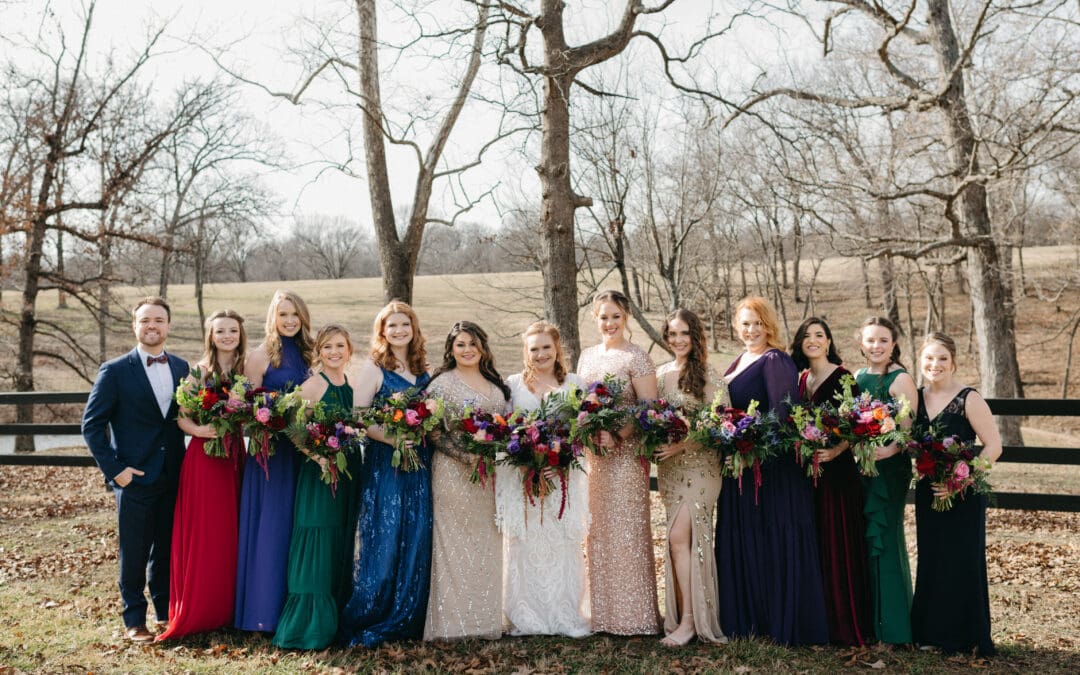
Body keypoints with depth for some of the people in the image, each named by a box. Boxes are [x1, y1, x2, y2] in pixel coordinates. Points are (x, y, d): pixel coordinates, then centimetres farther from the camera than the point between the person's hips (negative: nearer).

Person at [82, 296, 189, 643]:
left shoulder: (181, 367, 7)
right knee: (134, 556, 7)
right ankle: (134, 621, 22)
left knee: (168, 552, 14)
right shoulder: (115, 371, -6)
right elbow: (92, 424, -5)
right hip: (135, 479, -3)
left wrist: (186, 464, 2)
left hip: (173, 479, 4)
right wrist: (114, 469, -11)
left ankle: (166, 612, 30)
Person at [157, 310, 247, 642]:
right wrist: (197, 429, -25)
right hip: (204, 456, -4)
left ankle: (226, 608, 22)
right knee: (203, 536, -1)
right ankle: (197, 611, 10)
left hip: (235, 456, 4)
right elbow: (181, 416, -7)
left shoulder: (246, 370, 9)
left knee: (230, 534, 10)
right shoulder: (199, 371, -3)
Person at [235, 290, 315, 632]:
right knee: (268, 527, -2)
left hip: (301, 449, 5)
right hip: (269, 449, -5)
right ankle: (264, 611, 8)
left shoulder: (306, 354, 11)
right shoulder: (261, 355, -5)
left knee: (297, 526, 10)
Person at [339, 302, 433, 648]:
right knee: (384, 541, -5)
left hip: (419, 464, 5)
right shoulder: (373, 367, -3)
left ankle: (406, 620, 17)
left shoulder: (423, 370, 12)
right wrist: (394, 439, -19)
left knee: (416, 542, 5)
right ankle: (363, 622, 10)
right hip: (384, 463, -5)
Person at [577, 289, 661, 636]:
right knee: (597, 530, 10)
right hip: (592, 453, 6)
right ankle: (602, 611, 20)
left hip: (626, 454, -6)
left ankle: (632, 614, 8)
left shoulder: (637, 358, -6)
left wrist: (616, 435, -21)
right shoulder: (587, 356, 13)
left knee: (625, 529, -2)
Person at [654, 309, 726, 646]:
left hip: (699, 464, -5)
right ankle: (689, 613, 17)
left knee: (678, 537, -13)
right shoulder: (661, 373, 10)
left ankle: (689, 620, -5)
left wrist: (683, 443, -19)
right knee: (684, 539, 8)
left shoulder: (707, 375, -6)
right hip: (669, 466, 5)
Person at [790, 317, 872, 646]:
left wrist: (836, 451, -25)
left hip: (837, 470, -6)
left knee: (838, 544, -3)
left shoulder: (843, 378, -6)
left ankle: (845, 624, 6)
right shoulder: (801, 379, 12)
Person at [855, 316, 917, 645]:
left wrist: (885, 451, -31)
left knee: (882, 538, -4)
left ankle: (891, 626, 8)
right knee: (861, 539, 11)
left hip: (889, 467, -7)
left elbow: (908, 432, -14)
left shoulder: (900, 379, -8)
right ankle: (863, 618, 23)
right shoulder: (856, 377, 12)